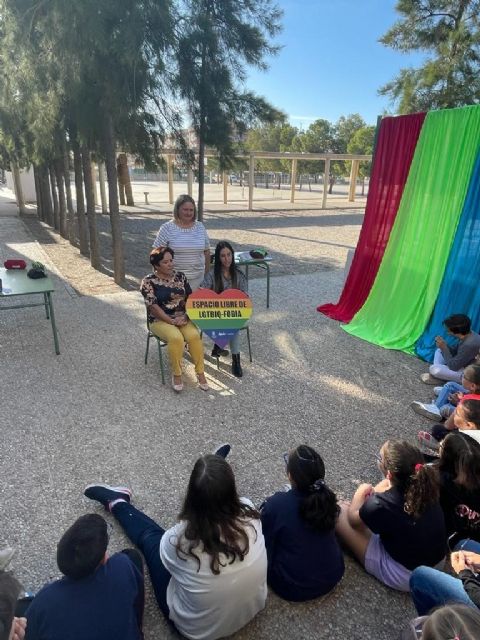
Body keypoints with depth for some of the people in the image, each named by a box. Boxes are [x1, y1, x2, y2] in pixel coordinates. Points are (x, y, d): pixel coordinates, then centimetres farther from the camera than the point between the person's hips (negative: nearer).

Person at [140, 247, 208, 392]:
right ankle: (176, 374, -11)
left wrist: (185, 317, -9)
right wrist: (171, 321, -18)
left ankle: (200, 372, -11)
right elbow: (153, 306, -12)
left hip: (182, 318, 3)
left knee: (194, 335, -27)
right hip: (160, 320, -3)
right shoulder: (148, 281, -6)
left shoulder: (180, 276, 7)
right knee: (176, 338, -33)